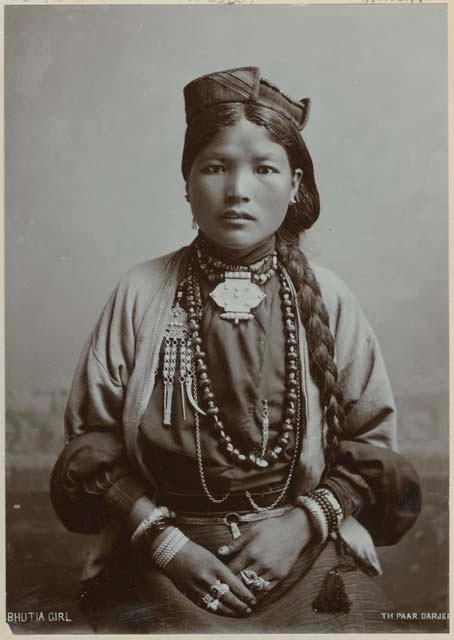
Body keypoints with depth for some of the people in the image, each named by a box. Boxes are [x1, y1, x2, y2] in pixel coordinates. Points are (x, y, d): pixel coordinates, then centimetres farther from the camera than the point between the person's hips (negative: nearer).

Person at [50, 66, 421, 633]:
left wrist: (304, 522, -8)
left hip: (306, 544, 1)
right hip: (162, 554, 0)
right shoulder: (140, 293, 0)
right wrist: (164, 539, -9)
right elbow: (91, 438, 1)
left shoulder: (327, 298, 2)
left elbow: (370, 442, 6)